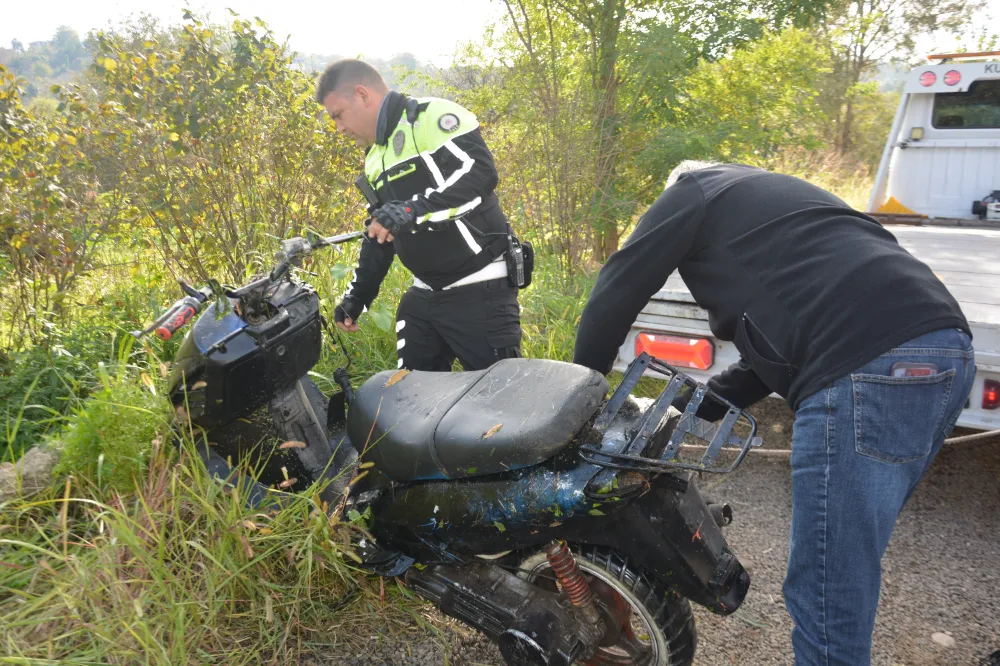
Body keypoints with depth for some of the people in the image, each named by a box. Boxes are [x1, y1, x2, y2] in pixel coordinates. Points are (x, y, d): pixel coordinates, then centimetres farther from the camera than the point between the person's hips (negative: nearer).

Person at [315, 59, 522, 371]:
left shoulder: (432, 115, -10)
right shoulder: (374, 158, 18)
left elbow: (480, 172, -25)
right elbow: (379, 234, 24)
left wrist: (414, 209, -34)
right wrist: (357, 295, 20)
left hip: (480, 291, -9)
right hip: (423, 296, 9)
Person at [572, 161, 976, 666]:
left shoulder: (694, 193, 14)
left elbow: (616, 291, 12)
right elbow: (774, 351, 34)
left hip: (871, 366, -10)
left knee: (825, 596, -3)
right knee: (845, 565, 22)